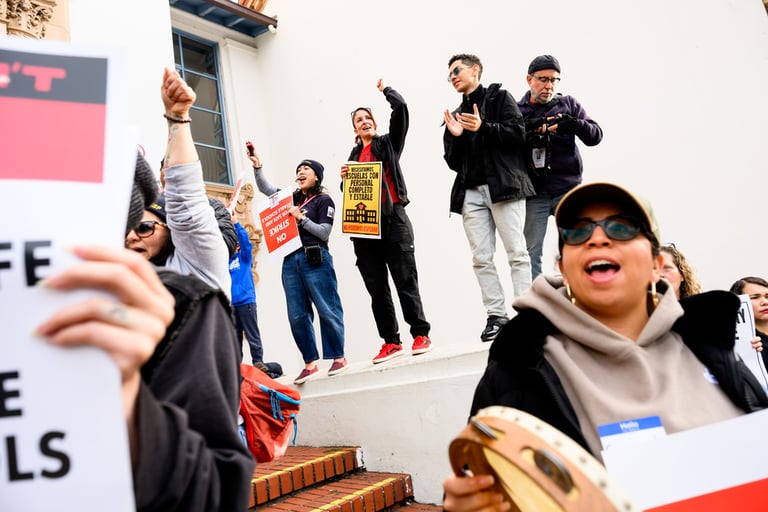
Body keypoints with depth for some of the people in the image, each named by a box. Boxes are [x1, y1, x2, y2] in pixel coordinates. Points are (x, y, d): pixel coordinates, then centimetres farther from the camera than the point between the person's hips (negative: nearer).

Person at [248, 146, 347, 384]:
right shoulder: (292, 198, 19)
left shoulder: (324, 200, 3)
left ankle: (338, 357, 8)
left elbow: (324, 233, -5)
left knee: (327, 310, -4)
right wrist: (257, 166, 11)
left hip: (315, 260, -6)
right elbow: (265, 188, 23)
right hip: (291, 261, 6)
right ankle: (310, 363, 11)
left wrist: (301, 218, -9)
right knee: (297, 316, 3)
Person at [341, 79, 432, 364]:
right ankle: (391, 342, 10)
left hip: (392, 220, -4)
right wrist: (344, 178, 1)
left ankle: (421, 335, 4)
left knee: (405, 281, -3)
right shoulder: (354, 157, 20)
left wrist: (385, 90, 12)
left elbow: (401, 108, -3)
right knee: (376, 288, 4)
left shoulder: (389, 143, 9)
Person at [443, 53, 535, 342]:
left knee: (516, 253, -8)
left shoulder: (499, 98, 11)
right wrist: (455, 137, 0)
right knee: (481, 258, -2)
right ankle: (496, 316, 3)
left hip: (504, 185, -5)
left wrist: (483, 128, -15)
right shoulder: (456, 115, 25)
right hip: (470, 192, 5)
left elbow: (518, 135, -4)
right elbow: (453, 163, 17)